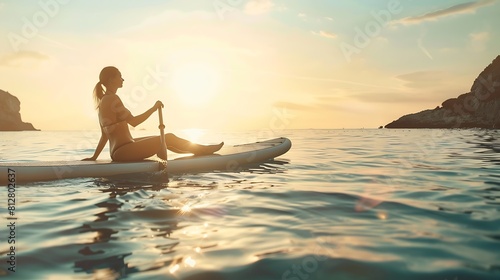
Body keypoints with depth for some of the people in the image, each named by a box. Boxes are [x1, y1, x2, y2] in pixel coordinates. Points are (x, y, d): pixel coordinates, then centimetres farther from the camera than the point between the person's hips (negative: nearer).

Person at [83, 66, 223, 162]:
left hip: (117, 151, 11)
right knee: (168, 138, -7)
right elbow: (133, 121, -21)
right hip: (123, 151, -11)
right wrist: (154, 108, -12)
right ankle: (204, 150, 6)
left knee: (161, 139, 20)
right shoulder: (112, 98, -15)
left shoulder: (103, 100, 16)